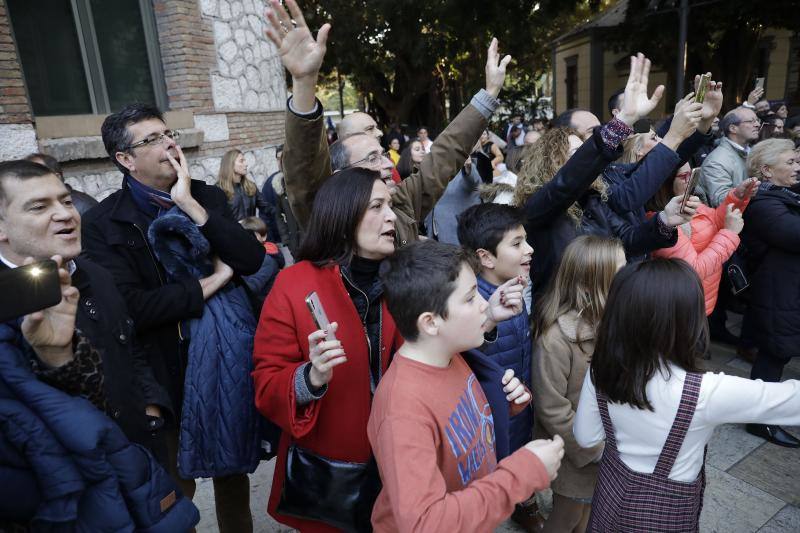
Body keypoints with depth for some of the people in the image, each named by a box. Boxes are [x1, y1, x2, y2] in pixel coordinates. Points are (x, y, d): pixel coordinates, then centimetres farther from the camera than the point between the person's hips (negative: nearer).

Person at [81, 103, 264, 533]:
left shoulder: (208, 197, 1)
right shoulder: (103, 224, -10)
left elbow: (253, 259, -13)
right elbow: (129, 307, -22)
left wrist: (191, 205, -18)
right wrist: (210, 283, -17)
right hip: (166, 374, -3)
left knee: (233, 474, 22)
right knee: (175, 489, 18)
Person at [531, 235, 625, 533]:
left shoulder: (607, 317, -9)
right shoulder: (557, 336, -31)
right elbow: (552, 409, -23)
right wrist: (594, 449, -15)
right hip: (574, 451, -6)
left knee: (589, 508, 27)